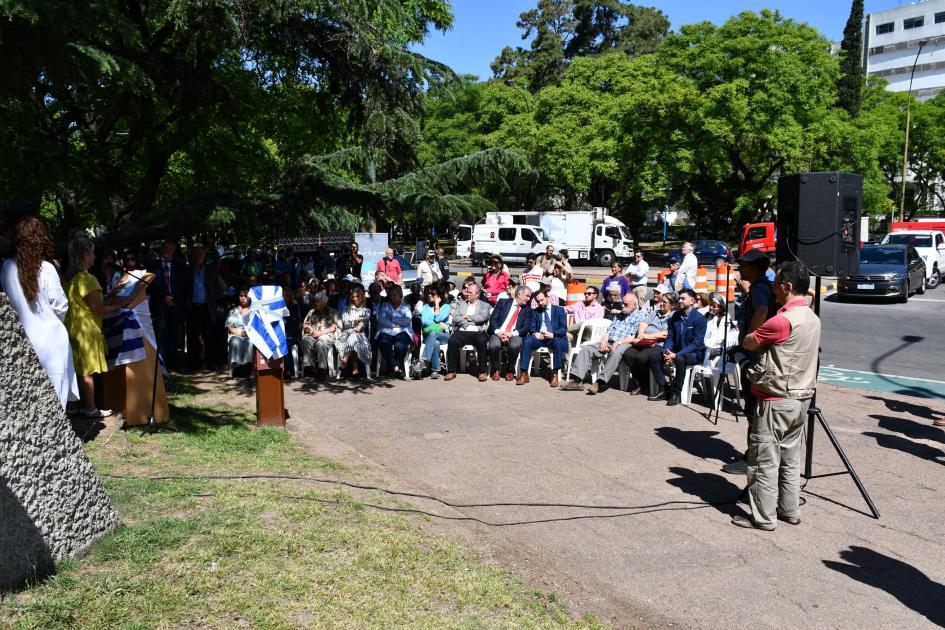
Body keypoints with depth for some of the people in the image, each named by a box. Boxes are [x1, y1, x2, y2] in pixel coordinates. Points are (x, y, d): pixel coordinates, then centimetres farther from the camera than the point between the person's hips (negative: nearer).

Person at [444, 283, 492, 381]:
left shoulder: (484, 305, 15)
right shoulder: (460, 303, 21)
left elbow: (483, 317, -6)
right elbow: (455, 319, 6)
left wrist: (466, 317, -1)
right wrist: (471, 322, -4)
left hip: (478, 332, -1)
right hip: (462, 332, 2)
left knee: (482, 341, -35)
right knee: (452, 340, -30)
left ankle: (482, 371, -22)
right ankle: (451, 371, -21)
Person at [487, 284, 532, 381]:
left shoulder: (527, 309, 12)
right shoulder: (503, 302, 10)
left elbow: (525, 328, 2)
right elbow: (493, 318, 2)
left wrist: (512, 334, -16)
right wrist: (498, 332, -15)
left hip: (514, 335, 0)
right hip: (498, 333, 0)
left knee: (515, 345, -35)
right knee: (494, 345, -33)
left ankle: (510, 370, -6)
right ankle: (496, 369, -3)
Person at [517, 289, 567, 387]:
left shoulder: (559, 310, 10)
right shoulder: (535, 312, 20)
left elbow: (564, 328, 0)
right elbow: (531, 327, 14)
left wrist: (553, 334, -19)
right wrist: (535, 333, -11)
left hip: (555, 338, -3)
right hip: (539, 337, 3)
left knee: (558, 343, -38)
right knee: (527, 341, -29)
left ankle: (555, 374, -32)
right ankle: (524, 374, -29)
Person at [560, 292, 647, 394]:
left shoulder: (639, 317, 6)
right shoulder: (619, 316, 28)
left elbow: (634, 338, -7)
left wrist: (618, 342, -16)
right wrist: (603, 341, 0)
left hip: (624, 344, -7)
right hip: (609, 343, 7)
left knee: (616, 352, -40)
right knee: (586, 349, -12)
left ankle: (600, 383, -45)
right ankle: (575, 380, -22)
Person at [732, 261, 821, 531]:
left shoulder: (782, 320, -22)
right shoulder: (813, 318, 8)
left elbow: (748, 343, -11)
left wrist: (753, 332, 7)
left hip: (775, 401, -9)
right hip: (801, 399, 9)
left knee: (765, 460, 2)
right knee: (790, 458, 17)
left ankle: (763, 517, 9)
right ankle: (790, 509, 27)